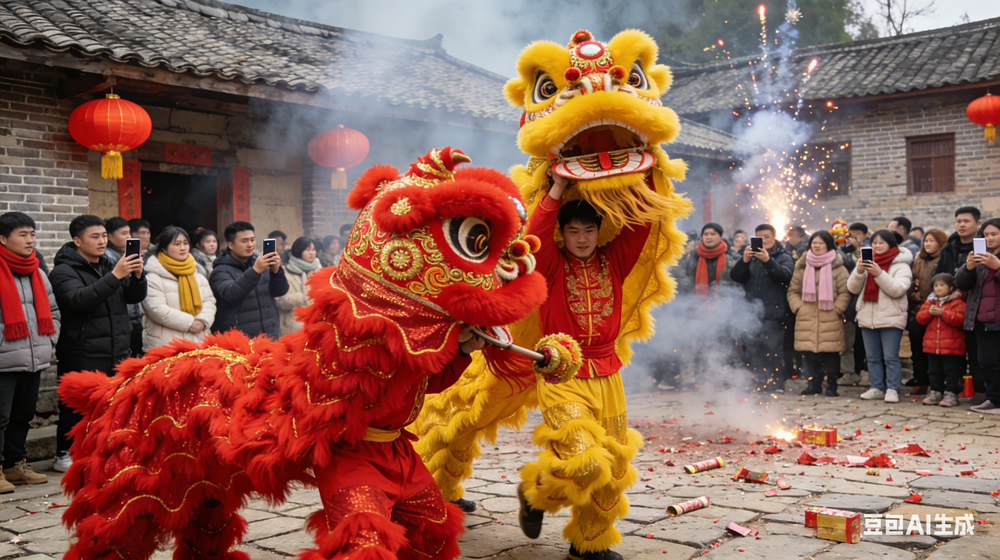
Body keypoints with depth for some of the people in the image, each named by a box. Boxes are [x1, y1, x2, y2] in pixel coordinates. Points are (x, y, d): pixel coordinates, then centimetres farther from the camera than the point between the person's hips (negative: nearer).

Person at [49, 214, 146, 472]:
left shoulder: (110, 266, 16)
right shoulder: (64, 271, -4)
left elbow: (135, 297, 8)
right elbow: (79, 300, -22)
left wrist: (137, 275, -13)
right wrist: (114, 276, -28)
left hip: (117, 353, 6)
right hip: (82, 356, -6)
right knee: (76, 408, 0)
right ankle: (65, 456, 12)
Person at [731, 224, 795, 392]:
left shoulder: (783, 257, 7)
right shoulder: (749, 255, 16)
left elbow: (786, 275, -13)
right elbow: (735, 276, 3)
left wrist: (768, 261, -27)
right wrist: (744, 261, -16)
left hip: (774, 313, -4)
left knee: (774, 349, -11)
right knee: (753, 349, 4)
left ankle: (777, 384, -5)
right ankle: (758, 384, 13)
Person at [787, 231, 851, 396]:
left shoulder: (838, 267, 2)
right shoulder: (802, 267, 12)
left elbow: (845, 293, 0)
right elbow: (793, 291, 13)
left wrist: (836, 310, -8)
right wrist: (798, 307, 0)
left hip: (830, 322, -3)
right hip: (806, 321, 3)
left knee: (831, 355, -2)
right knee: (809, 355, 4)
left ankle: (831, 385, 9)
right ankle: (812, 384, 15)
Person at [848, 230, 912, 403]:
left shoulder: (901, 265, -2)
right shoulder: (867, 263, 13)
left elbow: (898, 289, -16)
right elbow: (853, 288, 6)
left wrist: (879, 274, -23)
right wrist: (859, 271, -12)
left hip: (891, 319, -5)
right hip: (867, 318, 5)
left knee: (891, 357, -4)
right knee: (873, 357, 11)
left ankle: (892, 389, 2)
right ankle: (876, 388, 18)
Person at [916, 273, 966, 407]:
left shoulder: (957, 302, -4)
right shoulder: (930, 301, 12)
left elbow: (960, 319, -18)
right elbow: (920, 318, 7)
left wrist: (942, 313, -22)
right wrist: (929, 312, -13)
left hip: (951, 346, -5)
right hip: (931, 345, 6)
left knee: (951, 371, 0)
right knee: (934, 371, 12)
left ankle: (951, 394, 4)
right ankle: (935, 392, 21)